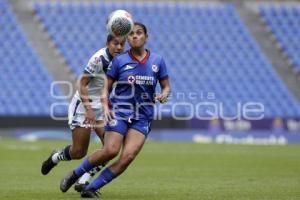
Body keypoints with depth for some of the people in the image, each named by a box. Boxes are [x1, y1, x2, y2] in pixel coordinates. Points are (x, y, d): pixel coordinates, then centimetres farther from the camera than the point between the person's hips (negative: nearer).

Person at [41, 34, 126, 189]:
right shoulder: (99, 59, -23)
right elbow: (82, 84, -21)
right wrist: (89, 109, -28)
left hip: (101, 105, 7)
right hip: (83, 105, -7)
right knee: (79, 152, -4)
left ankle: (84, 181, -1)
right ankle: (55, 157, 31)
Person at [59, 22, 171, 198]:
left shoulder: (157, 61, 5)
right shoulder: (119, 61, 0)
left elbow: (166, 86, 13)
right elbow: (105, 88, 3)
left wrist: (163, 95, -10)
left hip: (143, 118, 2)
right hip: (120, 112, -2)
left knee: (128, 156, -17)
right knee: (111, 150, -20)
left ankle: (92, 188, -7)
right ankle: (75, 174, 3)